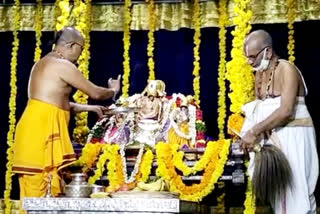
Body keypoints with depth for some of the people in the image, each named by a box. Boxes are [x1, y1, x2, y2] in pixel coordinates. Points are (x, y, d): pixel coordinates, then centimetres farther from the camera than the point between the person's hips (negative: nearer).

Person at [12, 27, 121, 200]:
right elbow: (95, 93, -4)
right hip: (42, 128, -10)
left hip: (38, 128, 10)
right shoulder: (63, 65, -9)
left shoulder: (44, 63, 21)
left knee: (34, 187, 10)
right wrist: (113, 90, 16)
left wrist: (89, 108, 27)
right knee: (41, 187, -6)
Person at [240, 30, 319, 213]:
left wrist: (254, 132, -23)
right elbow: (258, 108, 7)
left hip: (294, 135, -7)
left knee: (295, 188, -5)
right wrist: (255, 132, -13)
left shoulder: (287, 69, -15)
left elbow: (286, 110, -25)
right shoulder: (260, 74, 10)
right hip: (273, 135, 7)